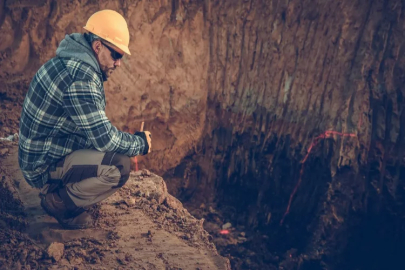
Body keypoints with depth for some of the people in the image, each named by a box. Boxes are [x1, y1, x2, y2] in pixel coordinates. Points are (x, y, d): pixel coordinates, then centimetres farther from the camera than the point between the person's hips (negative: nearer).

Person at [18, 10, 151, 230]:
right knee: (119, 167, -25)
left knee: (118, 150, 14)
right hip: (45, 165, -10)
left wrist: (132, 141, 6)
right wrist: (140, 143, -9)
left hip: (50, 152, 10)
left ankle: (59, 190, 12)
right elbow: (103, 138, -25)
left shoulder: (73, 64, 5)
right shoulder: (79, 78, -26)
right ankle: (59, 201, -4)